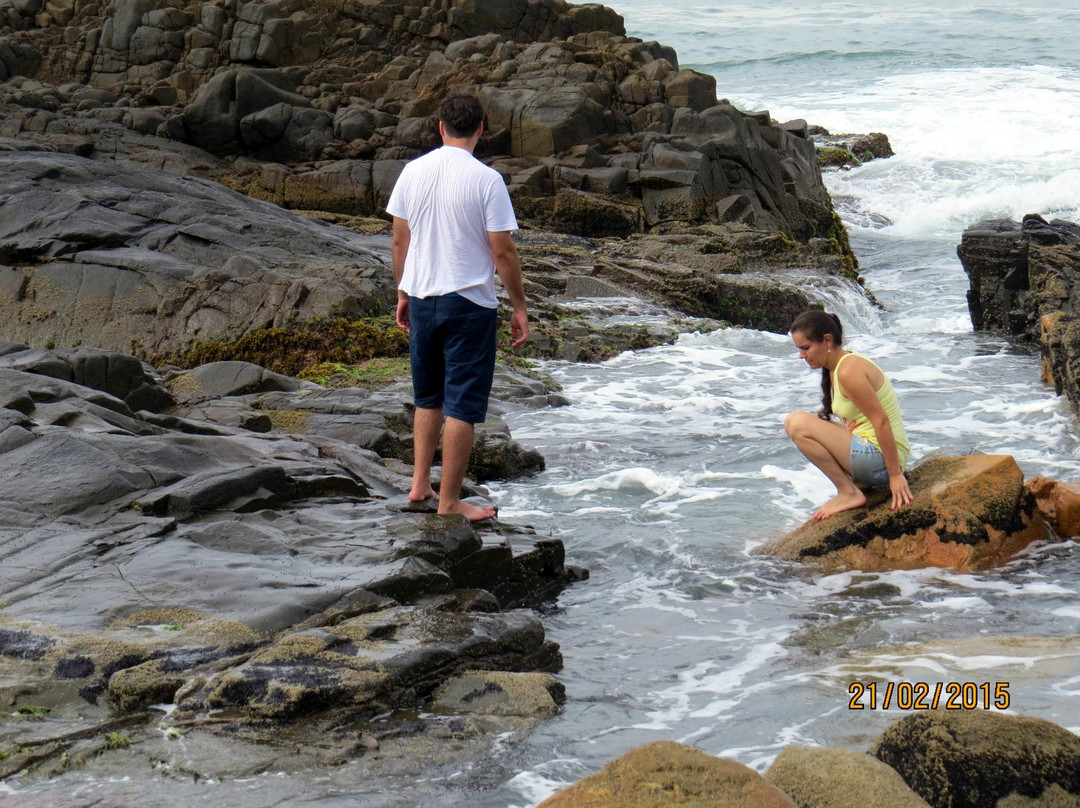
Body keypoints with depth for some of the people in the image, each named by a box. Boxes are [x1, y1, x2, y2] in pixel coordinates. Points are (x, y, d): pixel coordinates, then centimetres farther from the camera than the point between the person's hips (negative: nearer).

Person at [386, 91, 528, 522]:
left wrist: (403, 294, 20)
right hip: (469, 304, -5)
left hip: (421, 300, 5)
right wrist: (519, 307, -2)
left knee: (428, 397, 22)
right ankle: (449, 501, 5)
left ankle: (419, 484, 24)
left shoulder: (413, 171, 1)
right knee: (462, 406, 2)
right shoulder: (486, 180, -13)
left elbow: (399, 241, 8)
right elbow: (502, 251, -12)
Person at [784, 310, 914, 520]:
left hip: (879, 458, -10)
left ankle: (849, 493, -10)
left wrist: (895, 474, -22)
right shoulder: (835, 370, 12)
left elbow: (881, 421, -22)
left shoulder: (849, 371, -19)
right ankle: (854, 482, 10)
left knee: (797, 424, -19)